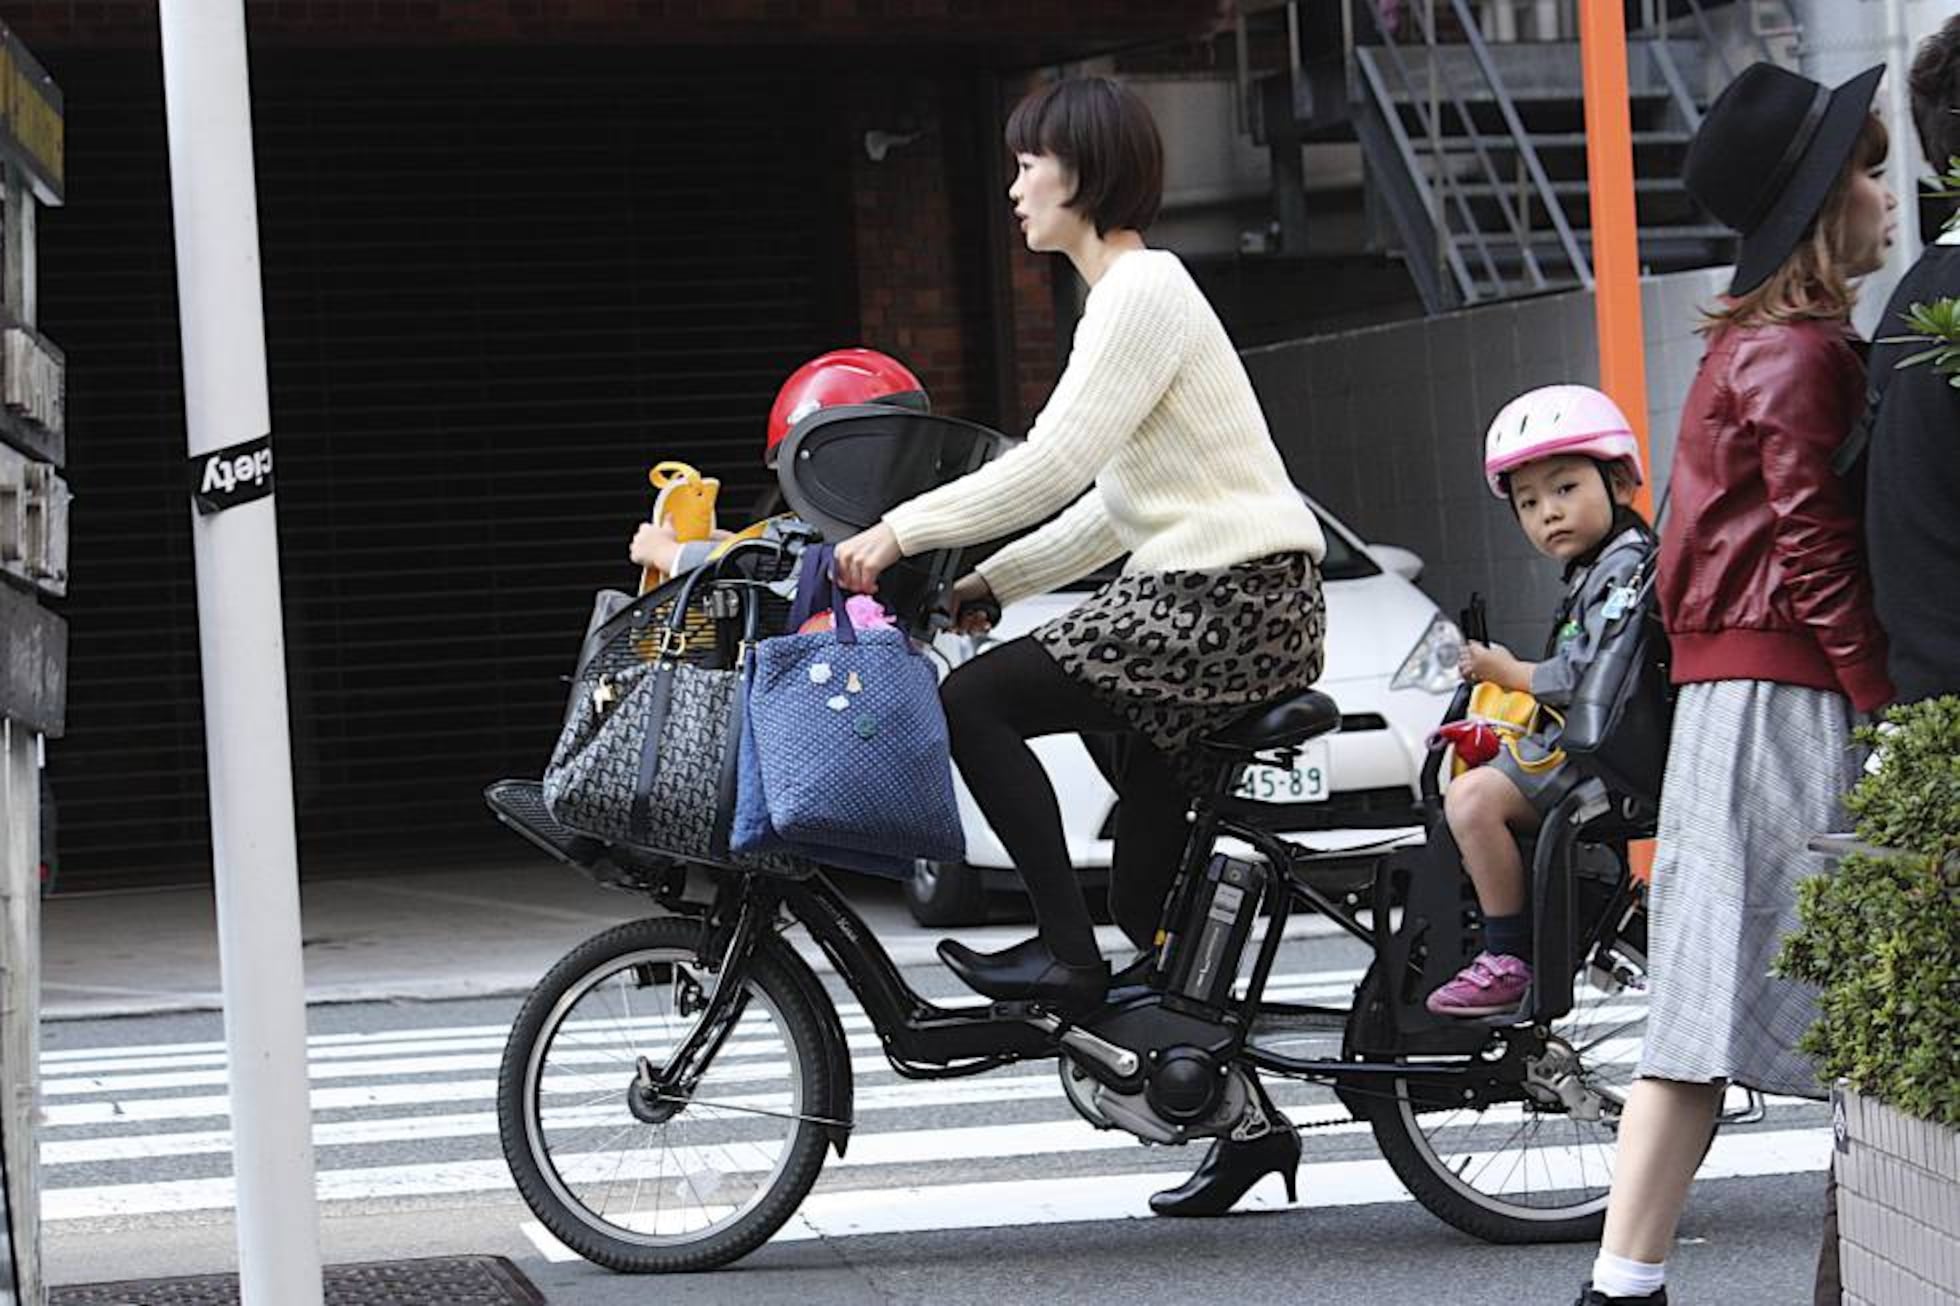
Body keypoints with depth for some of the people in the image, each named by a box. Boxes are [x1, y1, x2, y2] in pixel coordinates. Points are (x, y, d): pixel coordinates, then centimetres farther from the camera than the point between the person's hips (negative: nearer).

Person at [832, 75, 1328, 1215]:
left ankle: (1068, 949, -11)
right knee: (1154, 890, 11)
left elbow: (1054, 463, -20)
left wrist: (902, 531, -17)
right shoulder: (1132, 293, 21)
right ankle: (1246, 1118, 16)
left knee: (977, 702, -14)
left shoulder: (1144, 290, -11)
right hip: (1230, 605, 10)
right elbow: (1114, 504, 21)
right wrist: (989, 583, 14)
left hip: (1233, 604, -10)